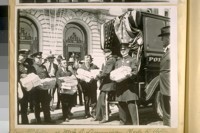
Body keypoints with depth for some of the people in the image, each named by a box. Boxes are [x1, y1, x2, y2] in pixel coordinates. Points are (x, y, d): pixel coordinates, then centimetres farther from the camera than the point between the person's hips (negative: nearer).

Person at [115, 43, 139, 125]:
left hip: (129, 86, -5)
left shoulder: (132, 59, 8)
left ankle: (135, 124, -8)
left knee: (132, 105, -10)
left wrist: (130, 74, -23)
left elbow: (135, 71, -3)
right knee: (121, 106, 7)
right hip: (119, 86, 5)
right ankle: (123, 123, 17)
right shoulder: (118, 62, 22)